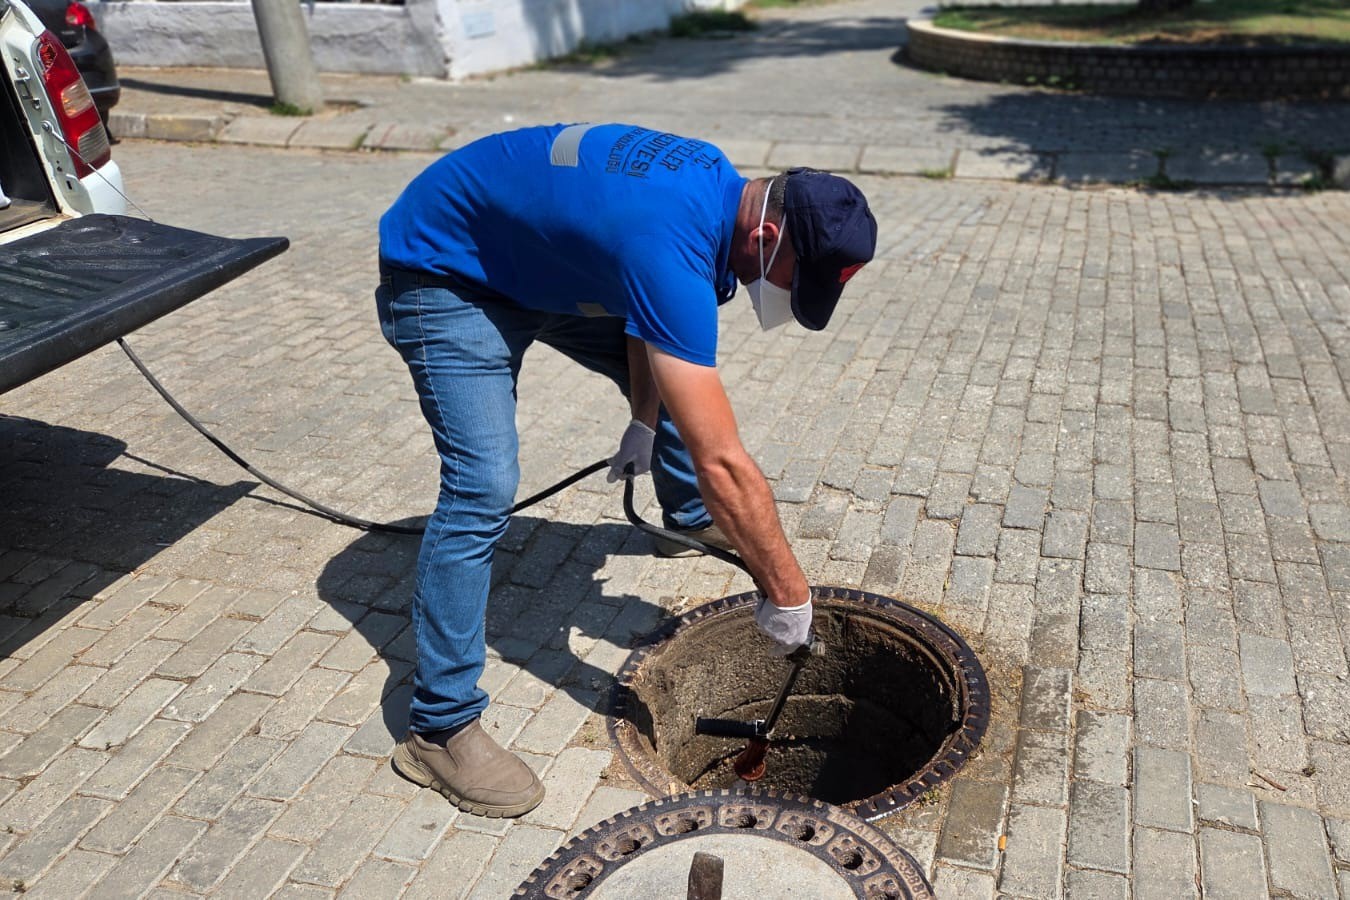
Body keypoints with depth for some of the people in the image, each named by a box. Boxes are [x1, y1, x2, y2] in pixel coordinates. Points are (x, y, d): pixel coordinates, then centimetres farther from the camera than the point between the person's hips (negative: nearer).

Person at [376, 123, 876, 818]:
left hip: (534, 255, 9)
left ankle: (688, 513, 47)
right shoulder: (670, 246, -40)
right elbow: (722, 462, -41)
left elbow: (651, 313, 7)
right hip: (443, 273, -9)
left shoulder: (719, 183, -11)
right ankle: (440, 727, -9)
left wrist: (644, 420, 9)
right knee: (484, 488, -22)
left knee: (678, 378, 16)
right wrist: (786, 593, -31)